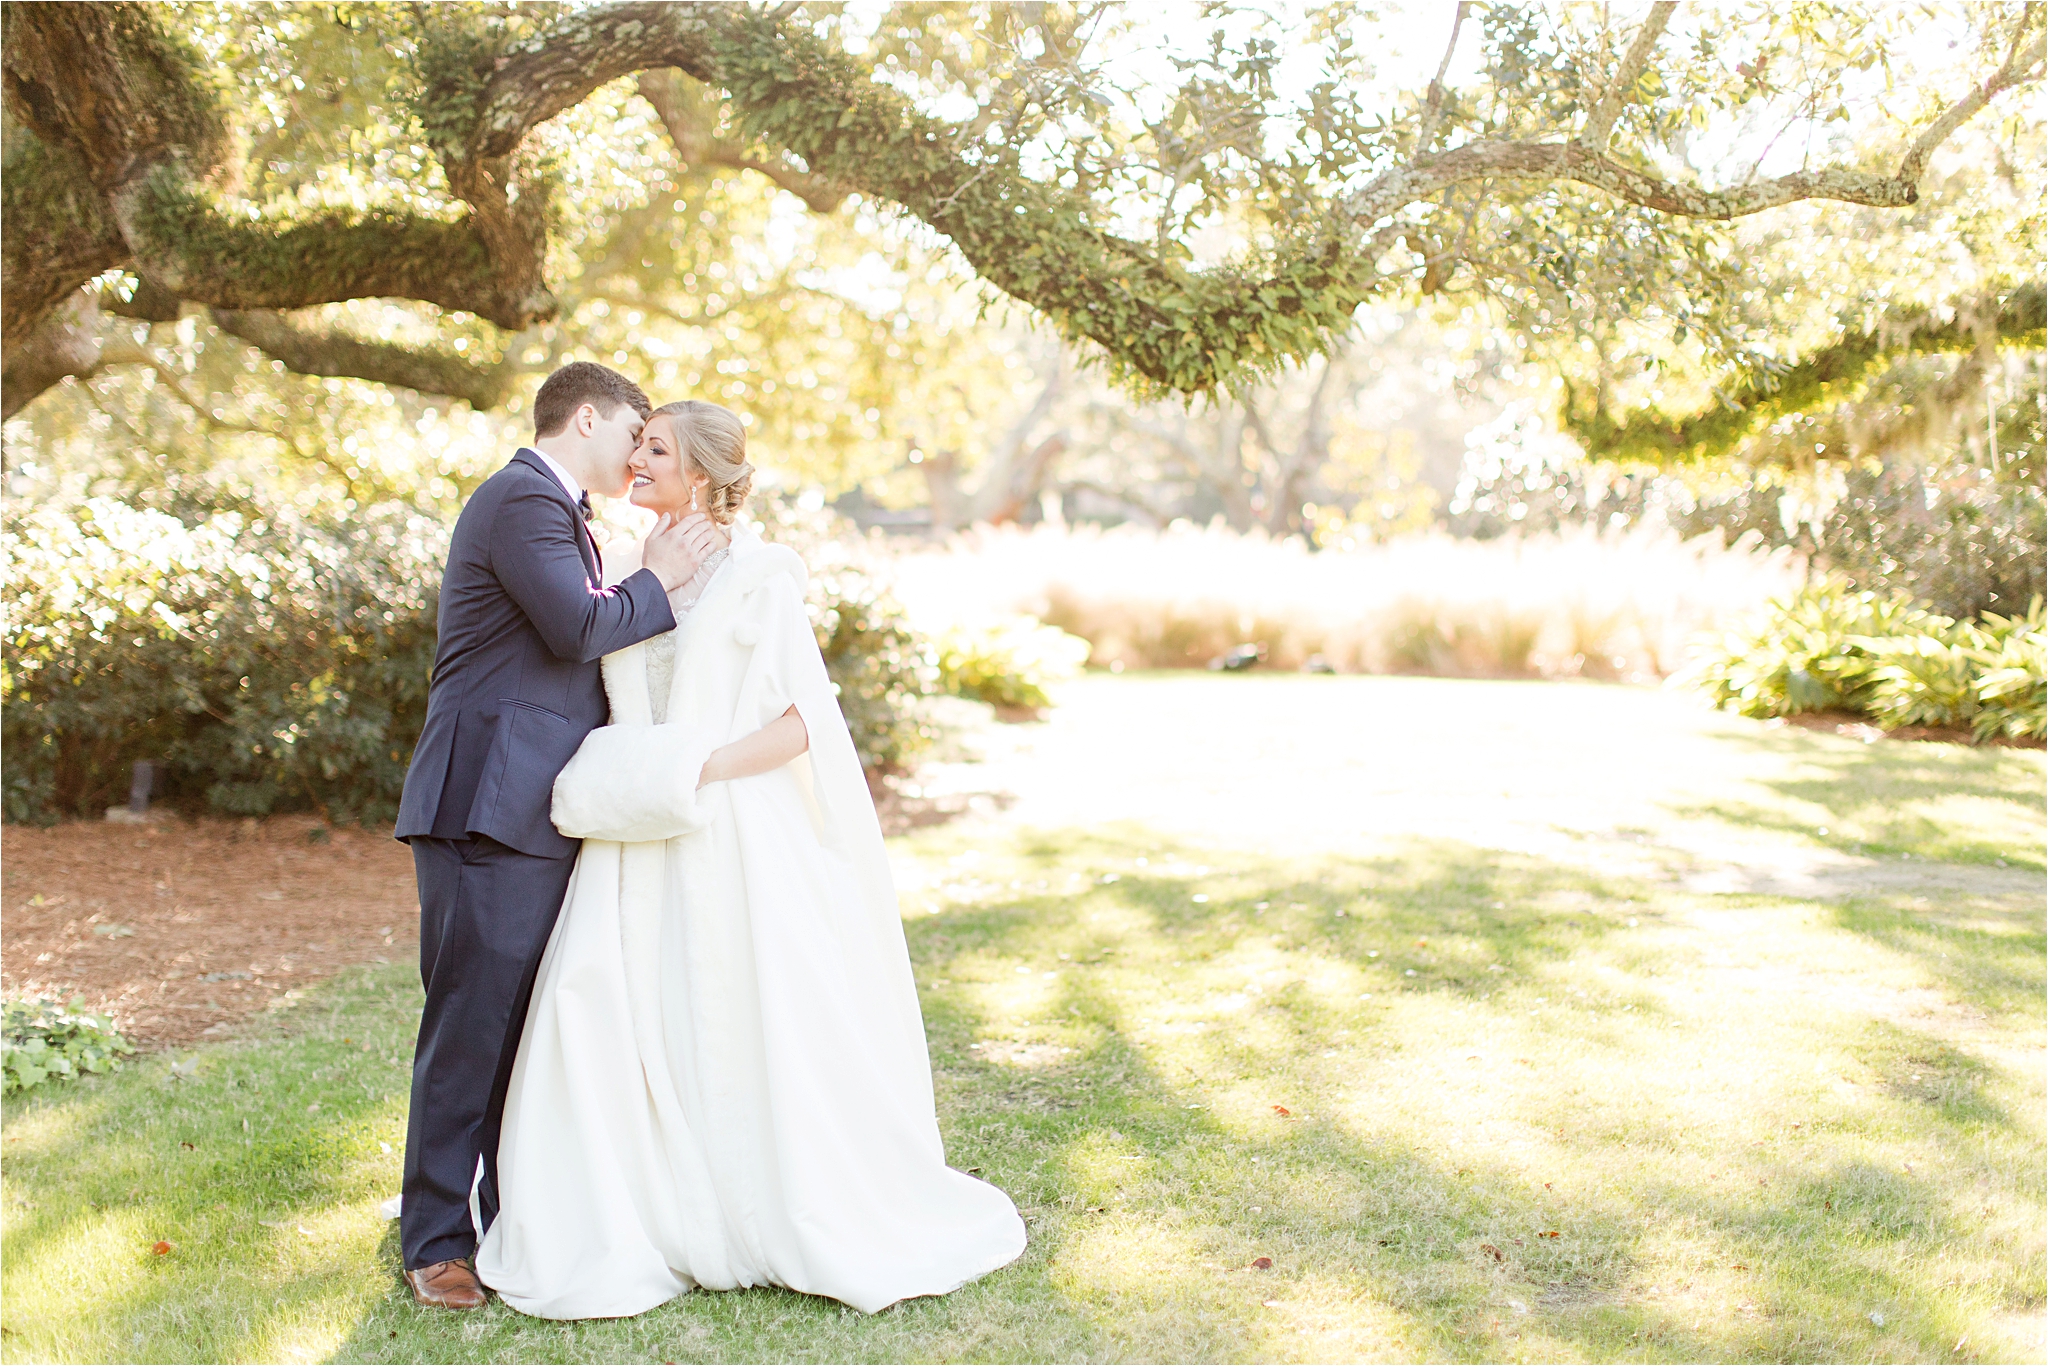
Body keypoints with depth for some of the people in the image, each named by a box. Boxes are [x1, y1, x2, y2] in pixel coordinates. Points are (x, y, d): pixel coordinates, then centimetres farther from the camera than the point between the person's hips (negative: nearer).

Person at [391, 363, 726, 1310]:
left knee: (534, 1024, 12)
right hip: (488, 805, -10)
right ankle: (436, 1242, 6)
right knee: (470, 1023, -4)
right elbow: (579, 629, -19)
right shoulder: (521, 499, -9)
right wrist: (657, 580, -4)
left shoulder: (556, 515, 24)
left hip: (539, 814, 10)